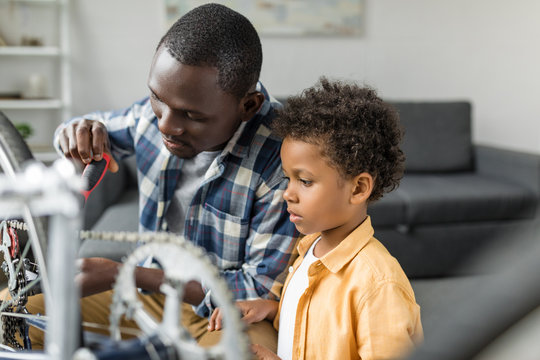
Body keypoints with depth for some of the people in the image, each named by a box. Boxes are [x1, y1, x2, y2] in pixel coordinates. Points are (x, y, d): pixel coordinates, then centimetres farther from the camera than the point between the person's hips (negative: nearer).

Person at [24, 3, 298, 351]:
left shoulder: (283, 158, -27)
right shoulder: (152, 113, -8)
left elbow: (262, 291, -22)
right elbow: (104, 126, 16)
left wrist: (121, 274, -24)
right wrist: (80, 134, -12)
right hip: (155, 292, 5)